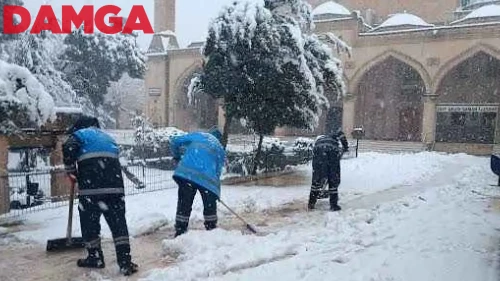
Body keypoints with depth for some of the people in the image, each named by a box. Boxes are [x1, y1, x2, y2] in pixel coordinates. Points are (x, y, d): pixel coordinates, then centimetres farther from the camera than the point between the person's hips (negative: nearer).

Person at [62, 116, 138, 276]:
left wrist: (71, 171, 6)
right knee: (118, 222, 5)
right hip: (115, 186, 4)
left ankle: (95, 257, 22)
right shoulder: (107, 137, 31)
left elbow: (68, 149, -6)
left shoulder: (80, 134, 13)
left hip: (91, 186, -4)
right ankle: (125, 262, 1)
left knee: (89, 222, 12)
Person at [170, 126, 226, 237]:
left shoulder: (196, 135, 24)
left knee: (184, 204, 9)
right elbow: (218, 170, 19)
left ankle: (179, 233, 12)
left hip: (186, 172, 0)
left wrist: (177, 156, 33)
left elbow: (174, 141, 18)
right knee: (210, 206, 15)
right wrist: (216, 190, 27)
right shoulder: (220, 149, 25)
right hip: (207, 178, 0)